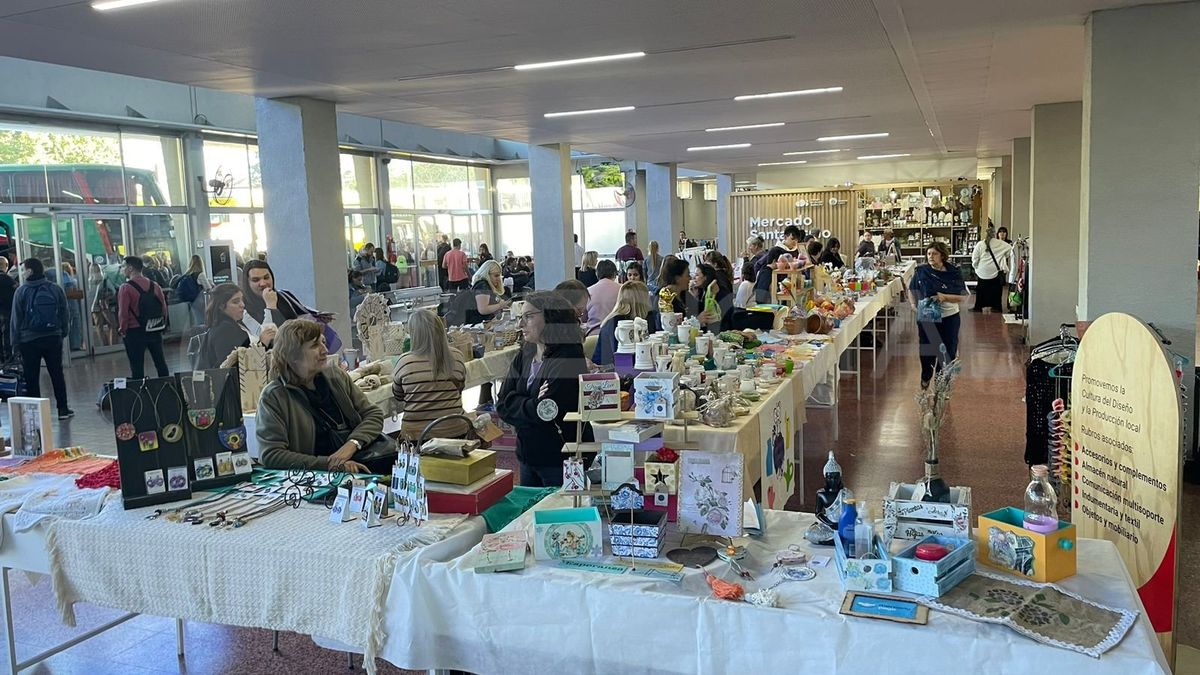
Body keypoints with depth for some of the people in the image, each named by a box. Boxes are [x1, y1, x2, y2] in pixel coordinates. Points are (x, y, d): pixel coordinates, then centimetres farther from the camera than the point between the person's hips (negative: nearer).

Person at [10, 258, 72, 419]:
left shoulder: (21, 292, -8)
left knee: (31, 378, 5)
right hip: (53, 338, 3)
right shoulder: (55, 289, 0)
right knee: (57, 374, 10)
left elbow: (16, 319, -6)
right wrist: (63, 333, 10)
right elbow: (64, 314, 3)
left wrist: (15, 342, 0)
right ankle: (63, 409, 13)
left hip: (29, 341, -2)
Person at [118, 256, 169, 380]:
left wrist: (123, 329, 0)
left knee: (137, 367, 2)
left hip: (135, 332, -5)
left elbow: (123, 313, -15)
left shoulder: (125, 288, -12)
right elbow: (164, 308, 6)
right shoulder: (155, 286, 4)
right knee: (160, 362, 13)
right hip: (155, 331, 5)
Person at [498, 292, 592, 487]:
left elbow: (546, 412, -24)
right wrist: (533, 405, -13)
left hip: (562, 459, -7)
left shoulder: (568, 359, -17)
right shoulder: (524, 355, 7)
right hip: (528, 454, 7)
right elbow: (503, 404, 1)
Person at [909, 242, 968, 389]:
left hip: (949, 317, -1)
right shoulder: (921, 271, -4)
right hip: (926, 317, 1)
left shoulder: (954, 272, -8)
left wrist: (944, 297, -24)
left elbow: (962, 296, -9)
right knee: (926, 348, 12)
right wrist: (913, 304, -6)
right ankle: (926, 377, 37)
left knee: (948, 351, 8)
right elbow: (912, 290, 10)